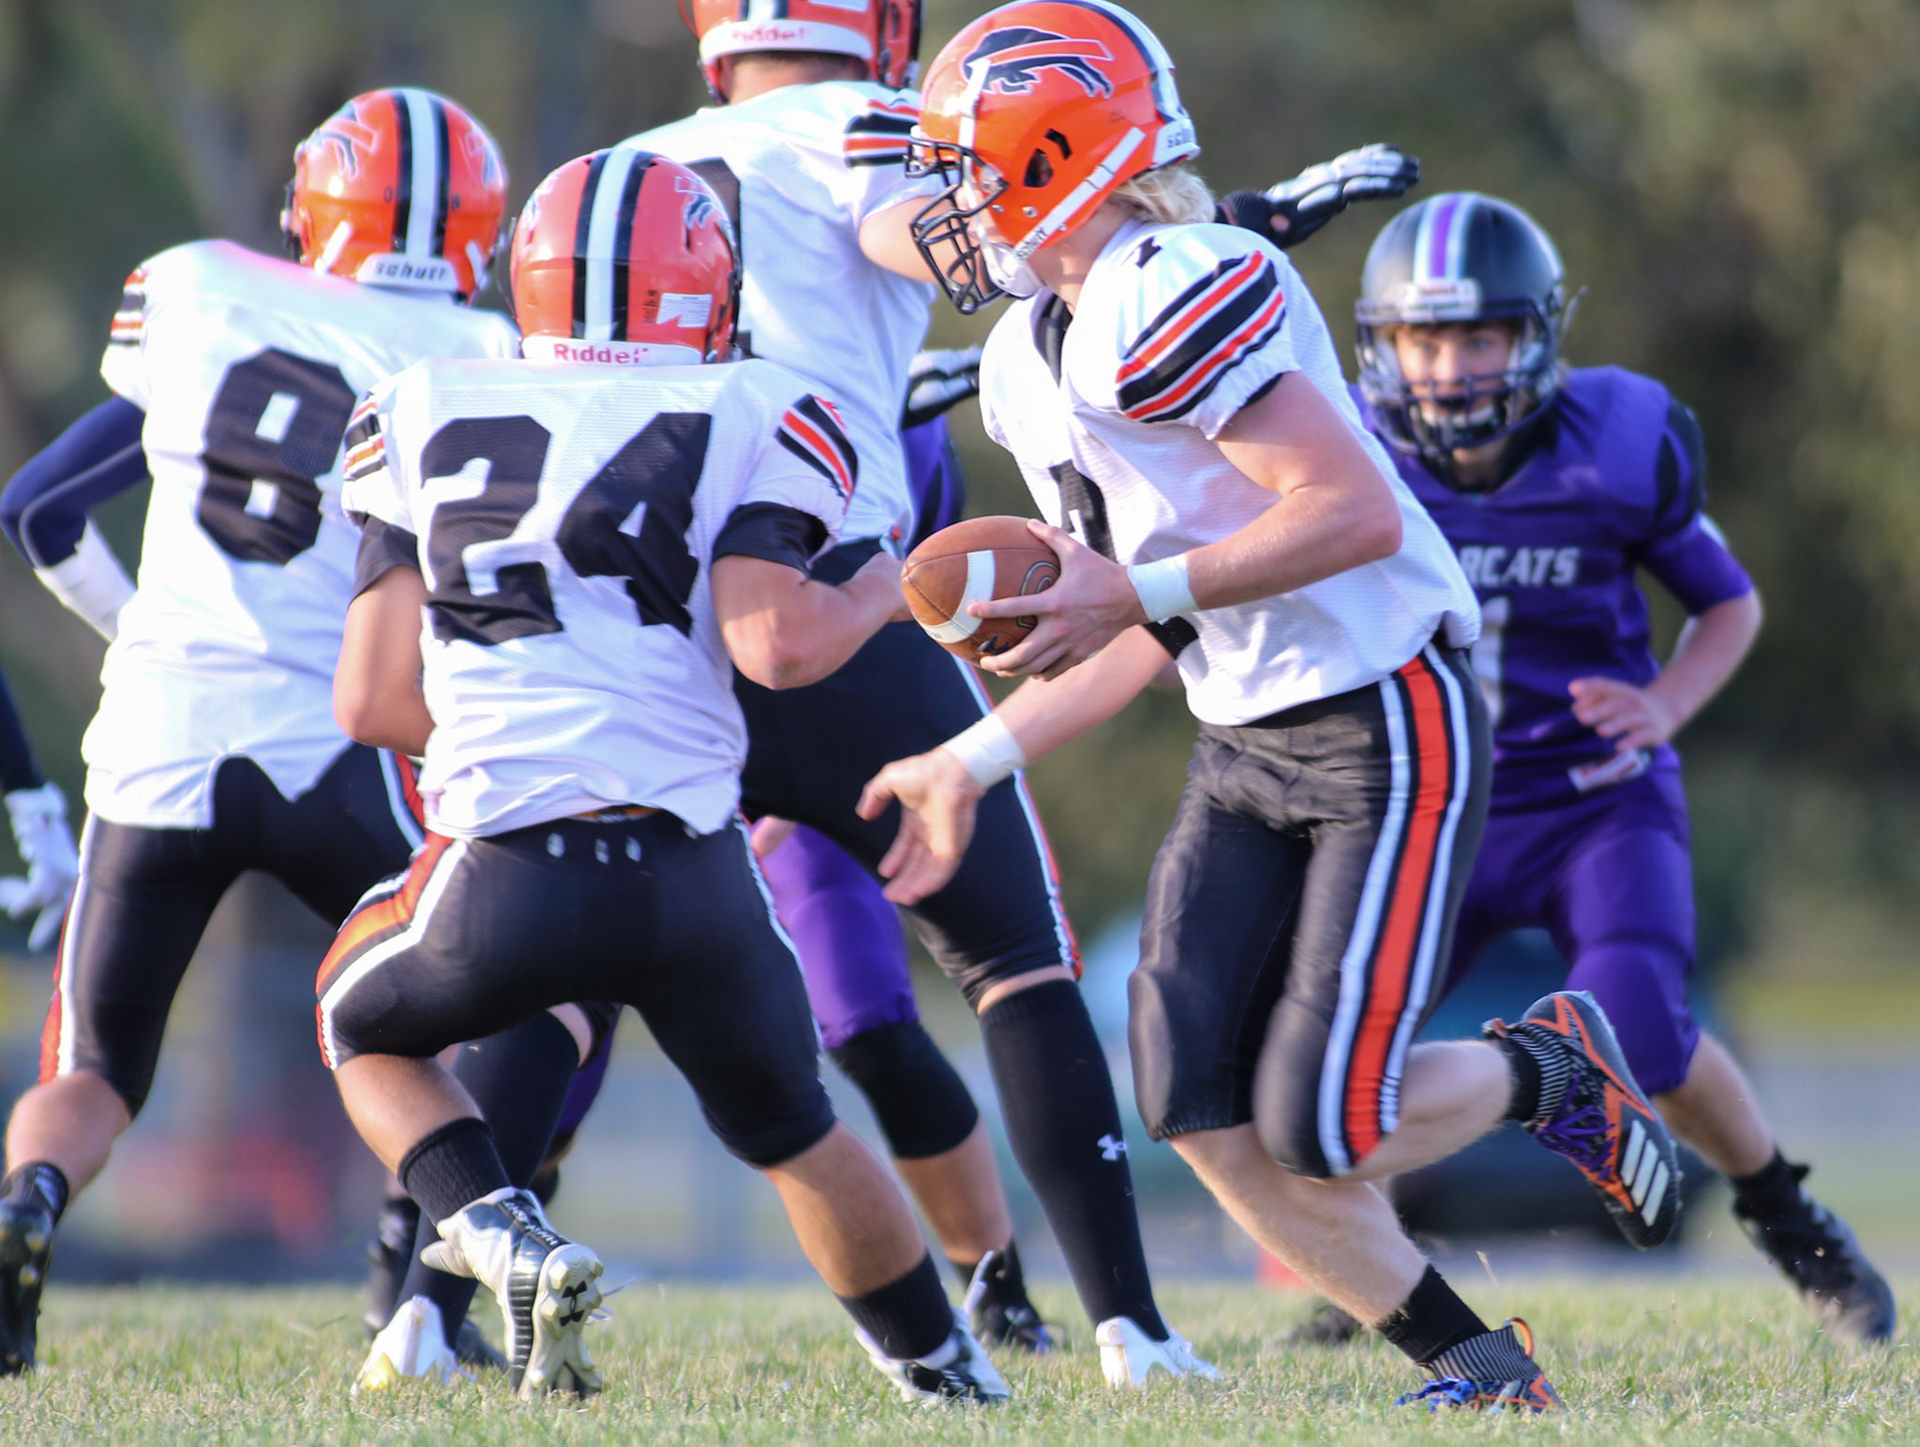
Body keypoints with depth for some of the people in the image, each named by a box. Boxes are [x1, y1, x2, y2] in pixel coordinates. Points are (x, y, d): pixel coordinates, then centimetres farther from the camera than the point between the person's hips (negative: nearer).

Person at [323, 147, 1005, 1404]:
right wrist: (883, 592, 11)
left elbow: (372, 700, 10)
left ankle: (503, 1239, 7)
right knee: (787, 1122, 27)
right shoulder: (752, 420, 5)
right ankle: (942, 1370, 36)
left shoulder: (421, 419, 12)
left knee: (364, 1026, 30)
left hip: (502, 872, 0)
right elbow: (776, 644, -9)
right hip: (689, 868, 0)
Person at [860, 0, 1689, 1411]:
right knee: (1202, 1112, -3)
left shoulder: (1177, 298, -21)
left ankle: (1553, 1069, 18)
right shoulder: (1029, 364, 9)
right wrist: (974, 762, 15)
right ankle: (1480, 1367, 10)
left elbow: (1355, 513, -27)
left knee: (1320, 1129, -12)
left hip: (1387, 726, -9)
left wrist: (1138, 588, -24)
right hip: (1244, 749, 9)